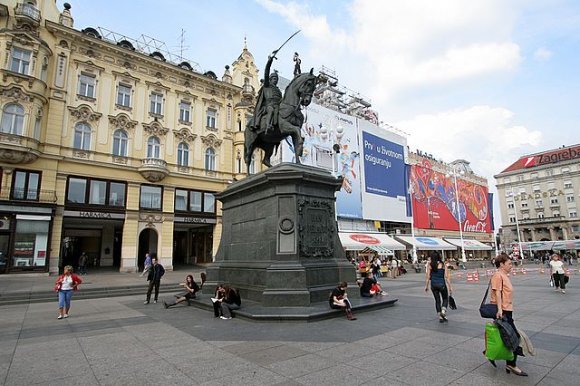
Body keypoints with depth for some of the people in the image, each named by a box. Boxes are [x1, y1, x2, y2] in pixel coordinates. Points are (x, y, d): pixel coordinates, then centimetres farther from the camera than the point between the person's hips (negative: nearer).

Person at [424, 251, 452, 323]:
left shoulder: (429, 265, -4)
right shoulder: (443, 265, -6)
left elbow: (427, 277, -4)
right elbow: (447, 277, -6)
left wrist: (426, 286, 6)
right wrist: (450, 287, 0)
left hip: (433, 285, 1)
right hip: (442, 284, -1)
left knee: (437, 300, 15)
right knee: (445, 299, 18)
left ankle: (440, 317, 16)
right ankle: (443, 311, -6)